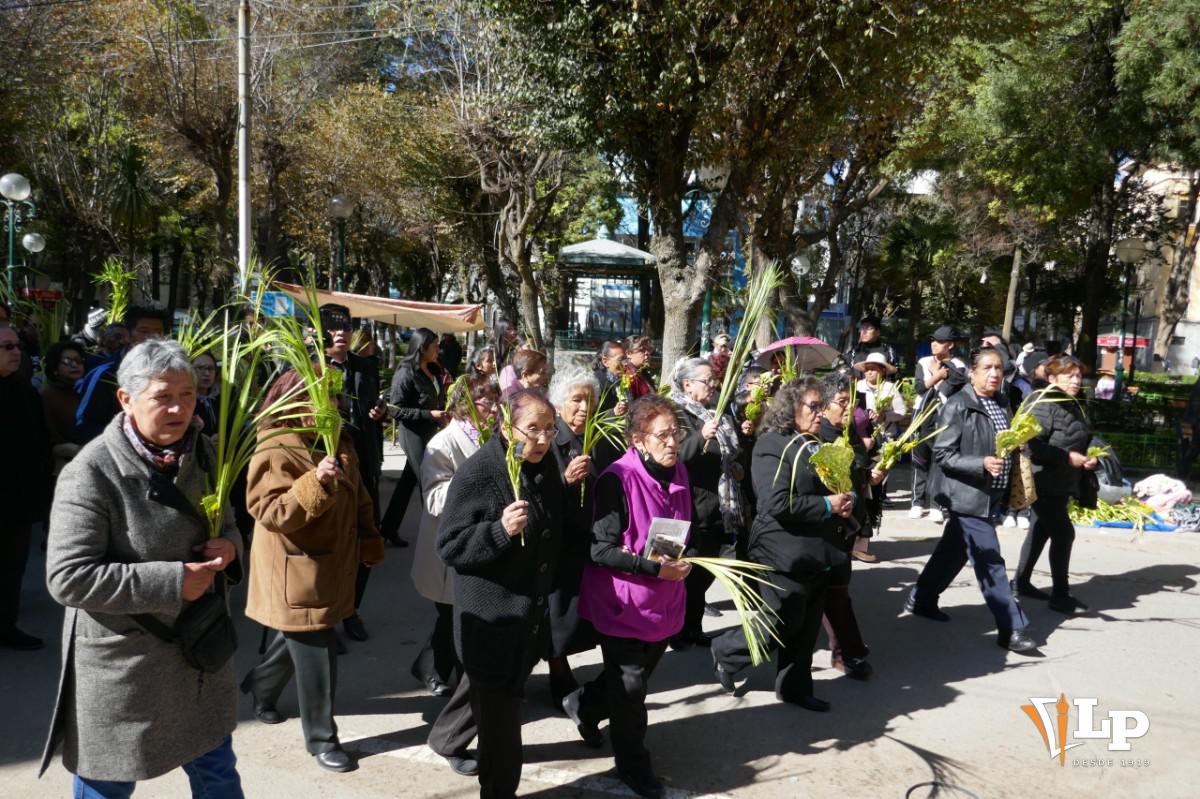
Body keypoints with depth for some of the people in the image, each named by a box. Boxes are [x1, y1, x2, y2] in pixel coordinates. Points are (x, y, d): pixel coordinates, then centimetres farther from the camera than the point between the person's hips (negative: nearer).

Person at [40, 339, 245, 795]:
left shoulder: (201, 453, 0)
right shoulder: (92, 473, -20)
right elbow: (68, 578, -22)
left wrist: (229, 544, -9)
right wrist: (172, 582, -24)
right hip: (121, 663, -5)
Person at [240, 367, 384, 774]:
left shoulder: (338, 442, 6)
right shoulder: (275, 451, -18)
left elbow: (359, 498, 15)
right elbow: (270, 512, -25)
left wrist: (370, 543, 12)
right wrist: (315, 484, -36)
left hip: (332, 565, 8)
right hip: (297, 572, -8)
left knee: (299, 641, 24)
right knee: (316, 657, -1)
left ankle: (260, 685, 50)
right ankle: (321, 737, 16)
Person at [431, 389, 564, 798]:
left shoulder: (546, 464, 0)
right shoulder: (478, 472, -23)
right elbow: (448, 546, -22)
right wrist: (500, 530, -35)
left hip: (532, 606, 8)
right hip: (492, 613, -8)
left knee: (488, 688, 28)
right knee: (499, 708, 6)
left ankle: (447, 736, 53)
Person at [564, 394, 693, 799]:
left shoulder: (679, 473, 0)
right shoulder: (618, 479, -23)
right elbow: (600, 551, -24)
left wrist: (684, 560, -1)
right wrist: (654, 567, -27)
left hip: (664, 600, 7)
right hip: (622, 602, -7)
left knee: (639, 674, 22)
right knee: (630, 688, 7)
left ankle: (584, 705, 51)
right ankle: (633, 765, 31)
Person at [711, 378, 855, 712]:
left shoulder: (815, 445, 13)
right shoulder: (772, 445, -16)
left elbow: (831, 485, 26)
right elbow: (778, 504, -25)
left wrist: (845, 501, 3)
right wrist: (828, 506, -19)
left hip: (815, 551, 9)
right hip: (786, 554, -9)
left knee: (806, 627, 14)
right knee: (783, 626, 0)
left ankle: (795, 686, 29)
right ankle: (725, 652, 22)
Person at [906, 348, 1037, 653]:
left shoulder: (1002, 403, 9)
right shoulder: (958, 407, -13)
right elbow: (942, 454, -16)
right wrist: (981, 464, -25)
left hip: (992, 496, 8)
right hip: (969, 496, -8)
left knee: (954, 551, 18)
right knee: (991, 563, -5)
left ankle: (921, 599, 34)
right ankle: (1012, 628, 4)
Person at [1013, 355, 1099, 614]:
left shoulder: (1074, 406, 14)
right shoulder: (1043, 405, -16)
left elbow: (1082, 441, 24)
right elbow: (1031, 445, -24)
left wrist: (1092, 459, 3)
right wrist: (1067, 457, -23)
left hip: (1063, 484, 9)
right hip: (1045, 483, -9)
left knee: (1040, 531, 15)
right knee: (1064, 534, -8)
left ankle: (1022, 582, 26)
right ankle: (1060, 595, 1)